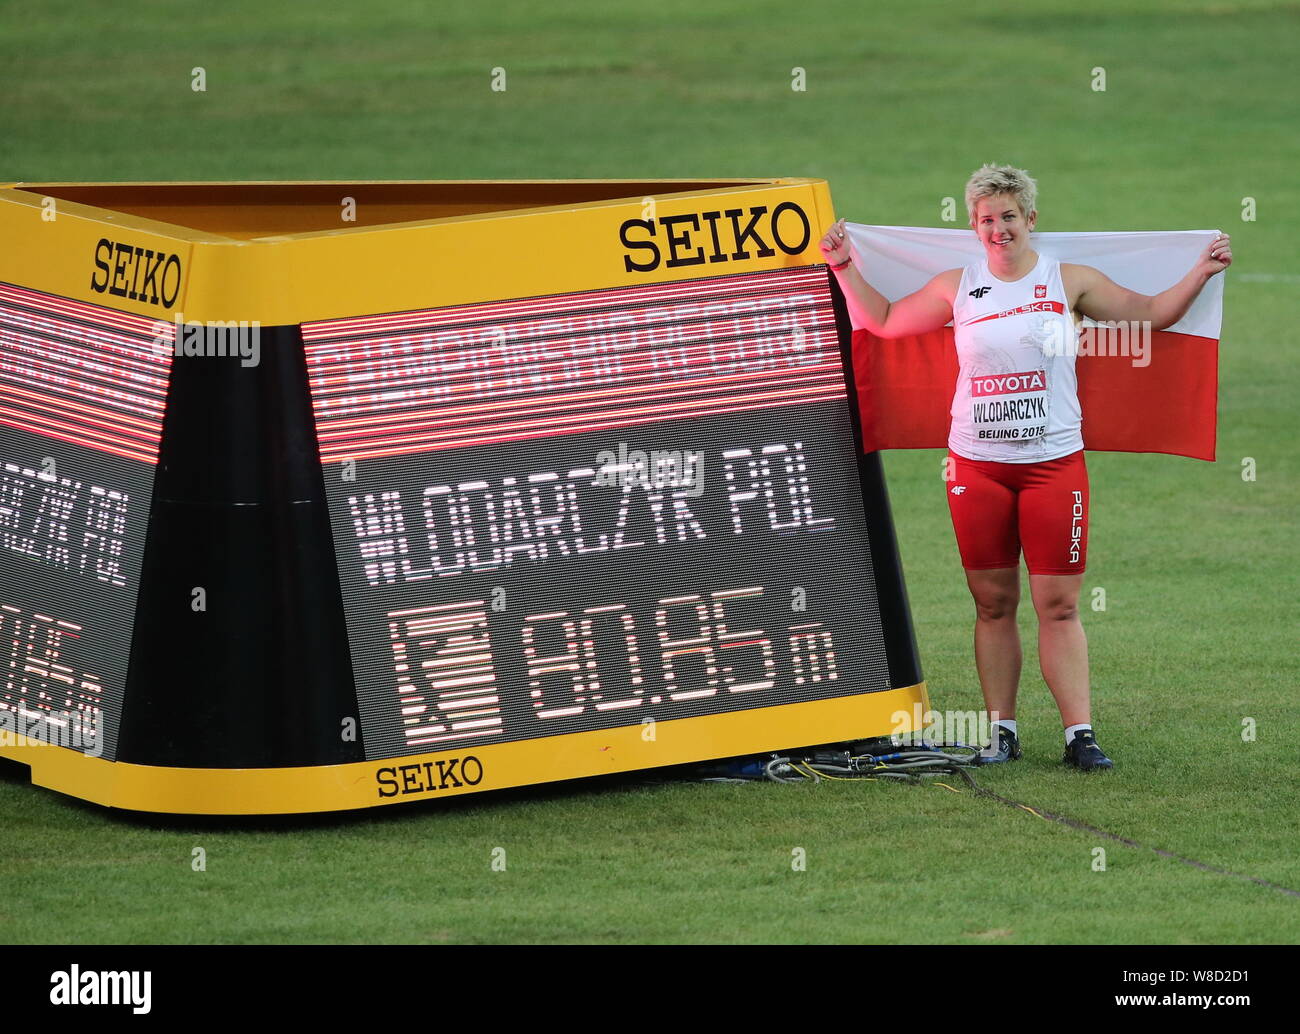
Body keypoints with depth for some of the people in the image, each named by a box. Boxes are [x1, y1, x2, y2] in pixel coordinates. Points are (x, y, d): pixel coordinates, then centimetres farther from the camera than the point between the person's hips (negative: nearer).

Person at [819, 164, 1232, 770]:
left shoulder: (1070, 282, 4)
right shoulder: (956, 288, 7)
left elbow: (1153, 314, 11)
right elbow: (885, 322, 18)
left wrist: (1201, 273, 2)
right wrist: (845, 270, 12)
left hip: (1054, 463, -1)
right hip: (976, 465, 1)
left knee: (1059, 606, -4)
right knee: (993, 604, 4)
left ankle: (1080, 735, -4)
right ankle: (1001, 731, 11)